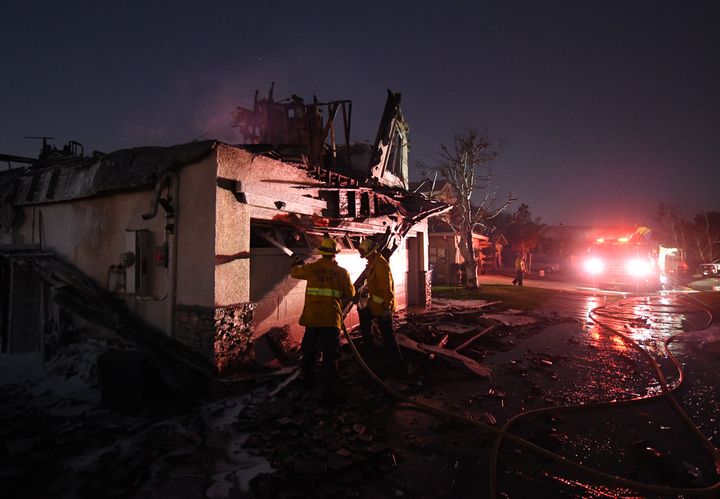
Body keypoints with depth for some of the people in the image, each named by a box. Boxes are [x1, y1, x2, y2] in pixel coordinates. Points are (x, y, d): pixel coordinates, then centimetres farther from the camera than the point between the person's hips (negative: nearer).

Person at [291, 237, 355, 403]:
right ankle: (329, 392, 4)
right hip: (332, 319, -2)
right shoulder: (342, 272, -4)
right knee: (330, 356, 3)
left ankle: (308, 380, 41)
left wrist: (295, 263, 40)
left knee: (309, 351, 22)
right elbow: (350, 294, 3)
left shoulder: (311, 268, -1)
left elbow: (295, 272, 18)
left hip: (312, 317, 3)